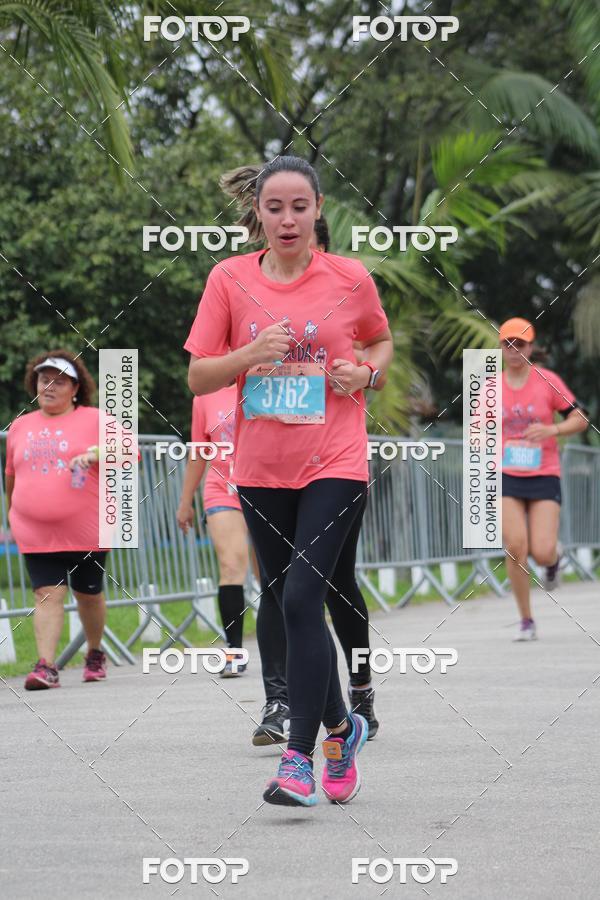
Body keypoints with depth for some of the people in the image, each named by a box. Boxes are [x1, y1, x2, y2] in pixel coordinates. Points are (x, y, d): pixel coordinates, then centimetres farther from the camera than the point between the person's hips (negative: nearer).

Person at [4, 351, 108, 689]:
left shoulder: (94, 419, 2)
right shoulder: (20, 426, 13)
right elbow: (12, 476, 24)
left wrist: (97, 452, -19)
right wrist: (12, 515, 29)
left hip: (86, 530, -2)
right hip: (35, 533, 2)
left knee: (89, 594, 11)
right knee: (48, 594, -9)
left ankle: (96, 654, 33)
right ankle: (46, 666, -15)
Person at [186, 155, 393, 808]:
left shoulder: (350, 278, -1)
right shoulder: (230, 278, 0)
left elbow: (381, 341, 17)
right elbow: (198, 377, 1)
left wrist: (366, 371, -4)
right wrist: (253, 353, -17)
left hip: (335, 465, -3)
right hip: (261, 470, 3)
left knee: (301, 597, -17)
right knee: (290, 607, 10)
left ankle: (299, 757, -15)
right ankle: (340, 727, 32)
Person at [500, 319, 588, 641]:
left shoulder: (548, 381, -2)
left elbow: (580, 419, 0)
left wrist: (552, 430, -18)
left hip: (544, 477, -1)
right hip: (508, 479, 2)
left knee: (542, 553, -13)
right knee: (515, 548, -13)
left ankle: (554, 559, 28)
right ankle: (526, 621, 1)